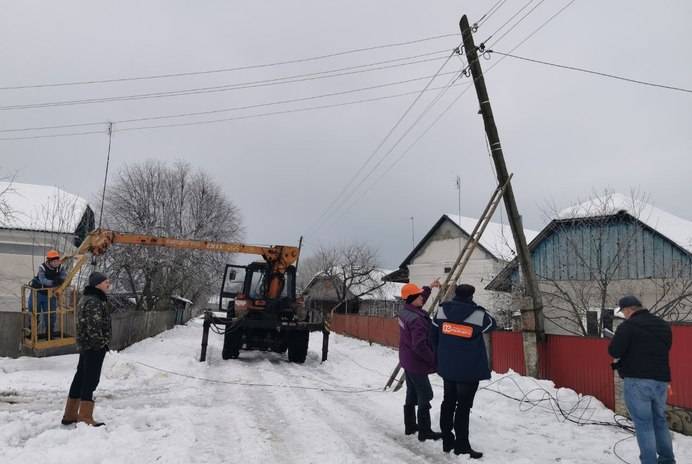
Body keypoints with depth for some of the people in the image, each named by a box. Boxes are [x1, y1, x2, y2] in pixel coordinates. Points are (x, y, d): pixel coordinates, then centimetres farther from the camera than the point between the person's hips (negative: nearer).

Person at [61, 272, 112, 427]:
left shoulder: (87, 298, 15)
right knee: (91, 380, -5)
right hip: (95, 346, -11)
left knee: (81, 378, 17)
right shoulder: (94, 302, -19)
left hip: (86, 345, 11)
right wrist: (102, 343, -15)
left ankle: (70, 415, 27)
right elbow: (94, 326, -25)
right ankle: (85, 419, -1)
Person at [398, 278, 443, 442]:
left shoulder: (405, 311, 0)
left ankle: (410, 426, 31)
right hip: (417, 363, -9)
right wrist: (434, 360, -20)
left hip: (407, 361, 9)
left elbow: (418, 299, 23)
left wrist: (429, 288, 25)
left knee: (412, 394, 20)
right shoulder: (416, 319, -28)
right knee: (425, 397, 2)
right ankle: (425, 432, 11)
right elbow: (420, 346, -30)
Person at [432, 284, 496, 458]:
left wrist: (439, 358, 19)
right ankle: (461, 446, 10)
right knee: (463, 407, 2)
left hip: (447, 367, 5)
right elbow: (492, 324, 8)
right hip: (469, 369, -5)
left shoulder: (442, 311, -3)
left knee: (448, 403, 16)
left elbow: (433, 337, 7)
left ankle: (447, 441, 25)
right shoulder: (478, 314, -15)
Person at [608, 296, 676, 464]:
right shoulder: (664, 325, 12)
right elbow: (663, 350, 23)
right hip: (661, 380, 7)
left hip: (638, 381, -7)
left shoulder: (628, 325, -12)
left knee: (643, 423, 0)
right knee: (660, 421, 20)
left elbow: (614, 352, -15)